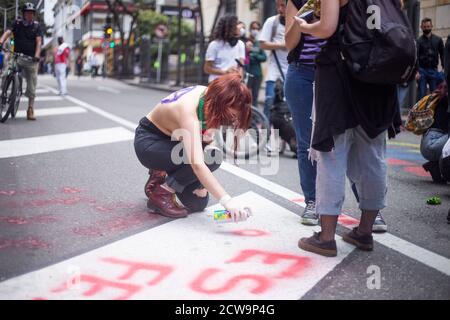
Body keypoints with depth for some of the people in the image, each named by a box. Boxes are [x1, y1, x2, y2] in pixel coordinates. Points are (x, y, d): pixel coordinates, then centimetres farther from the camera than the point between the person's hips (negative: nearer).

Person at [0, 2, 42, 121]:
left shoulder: (36, 26, 3)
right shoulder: (17, 23, 4)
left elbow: (38, 41, -8)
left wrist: (37, 55, -25)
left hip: (31, 59, 0)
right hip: (18, 56, 1)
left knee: (32, 86, 1)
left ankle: (30, 109, 11)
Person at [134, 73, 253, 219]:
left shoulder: (211, 96, -15)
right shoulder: (189, 110, -37)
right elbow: (197, 164, -47)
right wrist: (226, 200, -51)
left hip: (171, 141, 7)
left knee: (198, 203, -2)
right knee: (209, 158, -30)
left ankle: (161, 175, 20)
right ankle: (161, 194, -14)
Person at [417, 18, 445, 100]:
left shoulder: (438, 40, 9)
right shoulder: (419, 41, 1)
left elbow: (442, 55, 8)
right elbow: (415, 56, -5)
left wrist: (444, 68, -4)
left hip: (434, 70, 2)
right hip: (422, 70, -2)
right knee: (422, 94, -2)